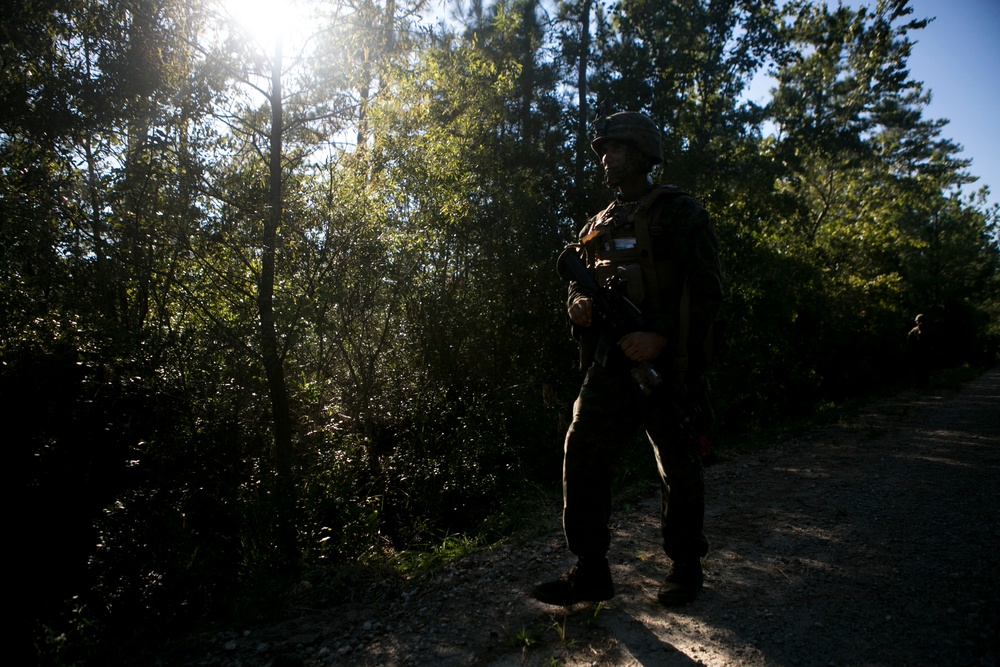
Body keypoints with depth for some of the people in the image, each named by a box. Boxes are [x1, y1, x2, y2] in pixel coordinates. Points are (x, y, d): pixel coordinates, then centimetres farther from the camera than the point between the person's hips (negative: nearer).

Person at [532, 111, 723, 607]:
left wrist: (660, 336, -22)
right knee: (582, 456, 0)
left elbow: (706, 289, -10)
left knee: (678, 468, 8)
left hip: (667, 362, -5)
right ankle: (591, 570, 12)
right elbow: (580, 280, 23)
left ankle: (686, 566, 28)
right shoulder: (599, 224, 17)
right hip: (610, 363, 6)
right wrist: (578, 303, -1)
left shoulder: (678, 212, -2)